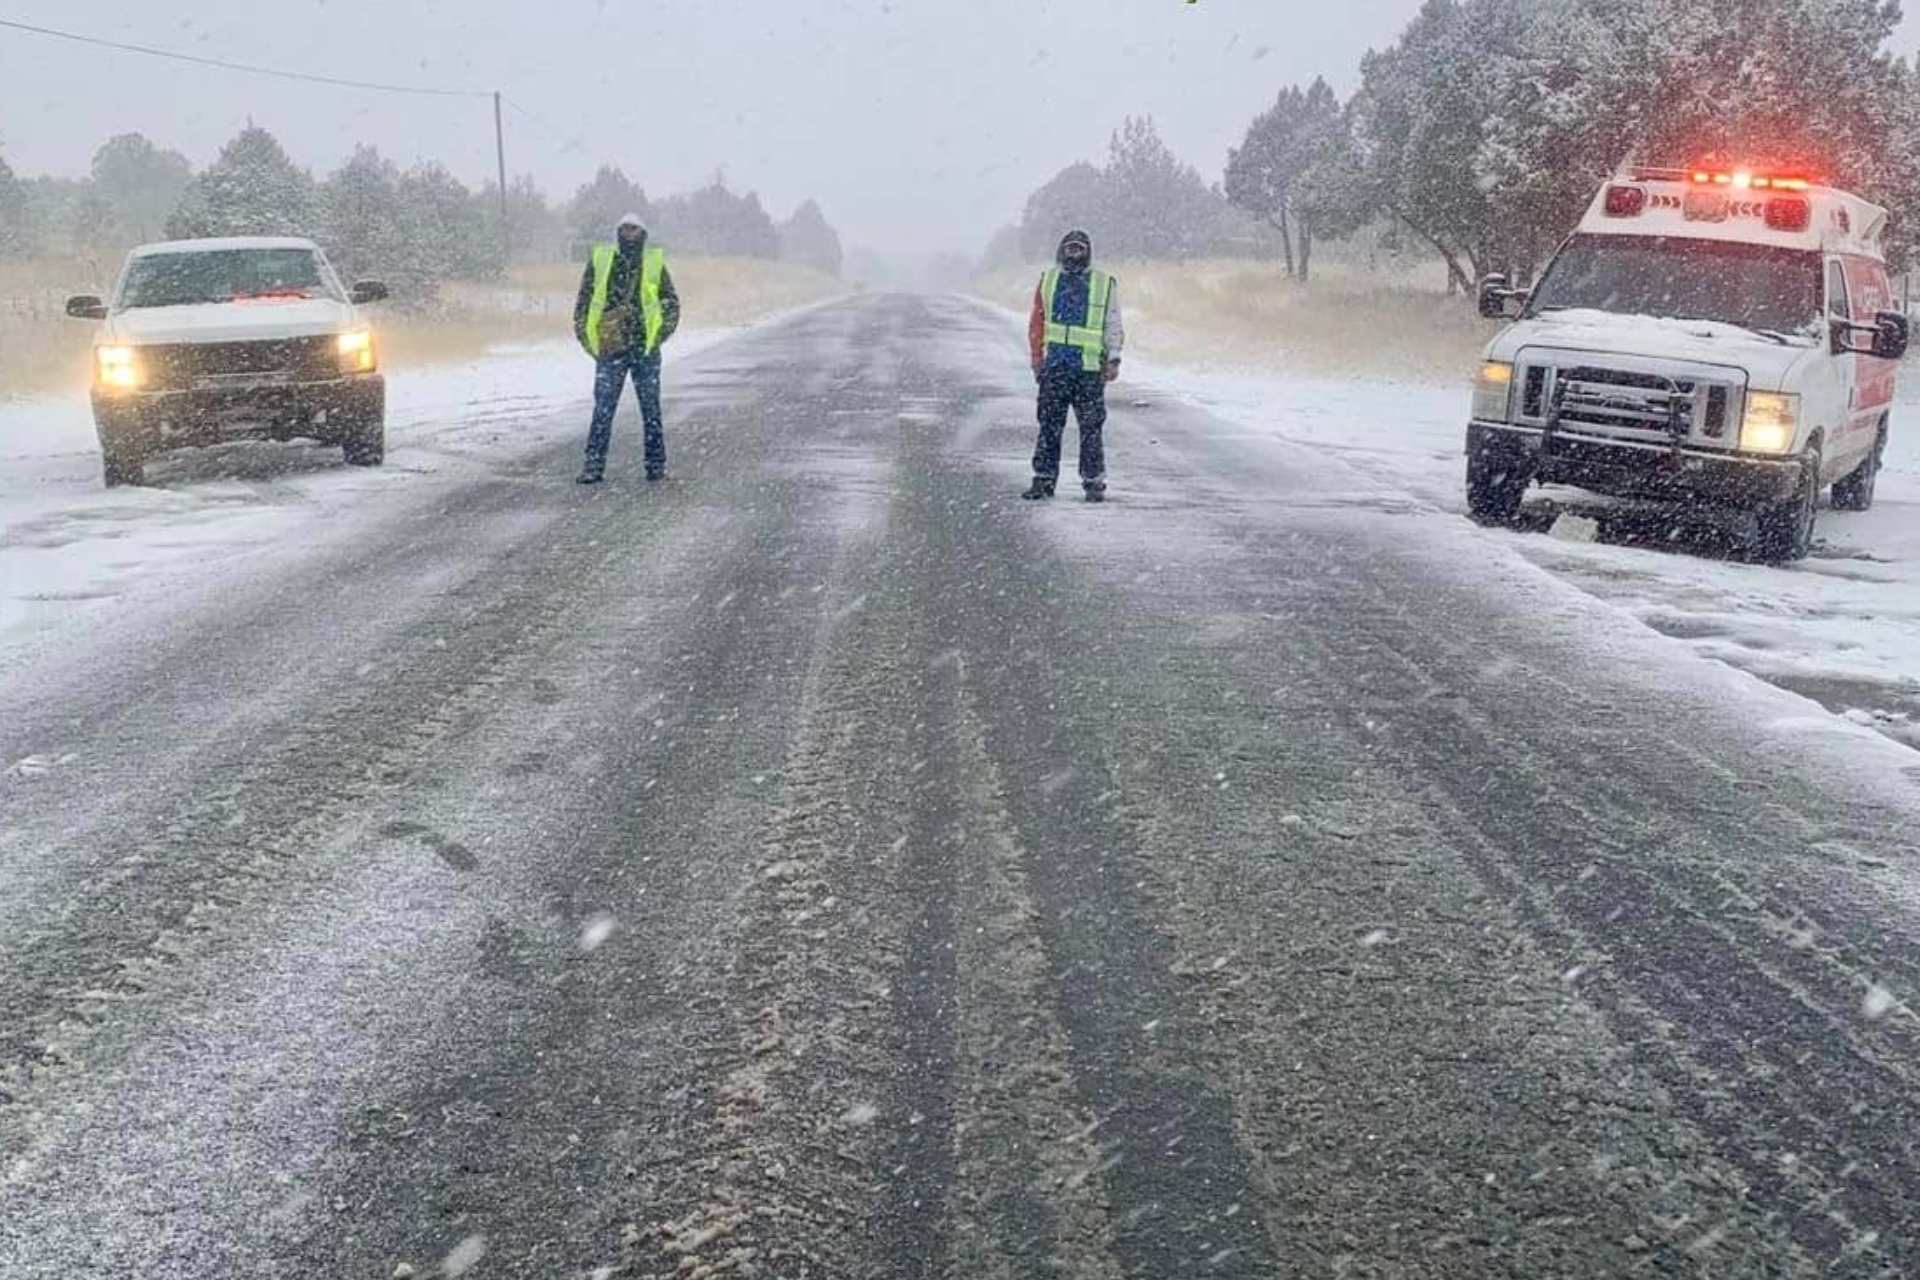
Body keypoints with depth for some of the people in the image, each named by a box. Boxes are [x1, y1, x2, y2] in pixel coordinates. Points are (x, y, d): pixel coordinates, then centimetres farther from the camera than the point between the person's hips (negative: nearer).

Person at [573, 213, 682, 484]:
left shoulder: (655, 262, 6)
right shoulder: (599, 260, 6)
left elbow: (672, 301, 12)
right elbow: (583, 301, 11)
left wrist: (662, 333, 1)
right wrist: (584, 336, 3)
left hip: (646, 349, 0)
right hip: (609, 348, 0)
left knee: (651, 409, 5)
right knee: (603, 408, -3)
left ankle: (656, 465, 12)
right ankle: (594, 465, 0)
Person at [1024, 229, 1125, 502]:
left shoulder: (1104, 284, 6)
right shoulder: (1048, 282, 11)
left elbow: (1114, 325, 4)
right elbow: (1037, 324, 14)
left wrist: (1114, 358, -5)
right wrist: (1037, 359, 10)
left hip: (1090, 368, -2)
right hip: (1055, 366, 2)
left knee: (1091, 428, -1)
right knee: (1049, 426, 4)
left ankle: (1094, 482, 5)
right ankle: (1043, 479, 10)